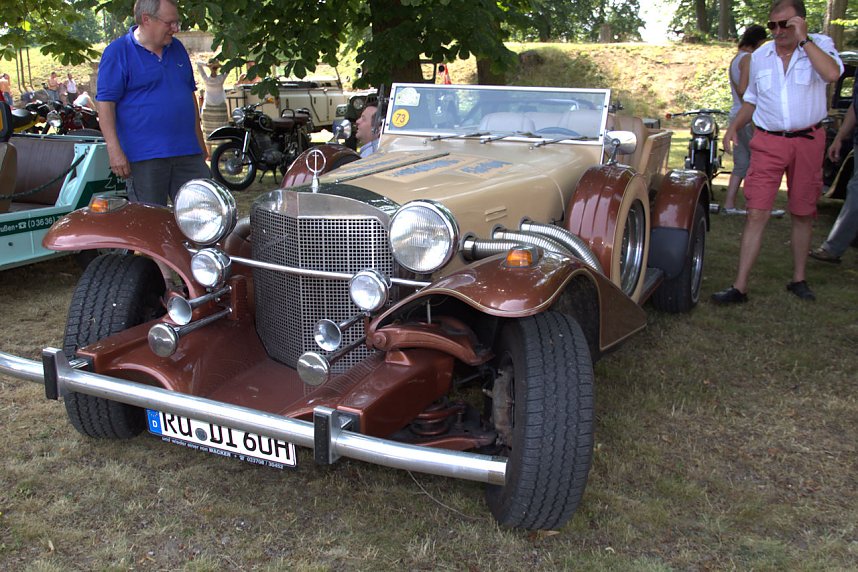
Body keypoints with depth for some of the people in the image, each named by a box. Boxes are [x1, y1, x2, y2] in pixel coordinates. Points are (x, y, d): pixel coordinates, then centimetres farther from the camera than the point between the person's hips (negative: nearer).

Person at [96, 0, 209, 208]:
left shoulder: (177, 48, 15)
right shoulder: (118, 53, -5)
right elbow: (105, 102, -10)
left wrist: (199, 140, 19)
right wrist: (114, 150, -18)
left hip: (188, 152, 6)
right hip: (144, 157, -6)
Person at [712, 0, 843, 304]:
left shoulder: (819, 44, -2)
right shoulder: (760, 56, 8)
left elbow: (832, 73, -24)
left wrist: (803, 39, -21)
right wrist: (734, 126, 6)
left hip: (808, 141, -1)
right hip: (768, 143, 1)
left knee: (803, 214, 10)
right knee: (756, 214, -7)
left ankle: (798, 280, 25)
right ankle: (740, 287, -7)